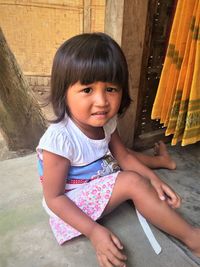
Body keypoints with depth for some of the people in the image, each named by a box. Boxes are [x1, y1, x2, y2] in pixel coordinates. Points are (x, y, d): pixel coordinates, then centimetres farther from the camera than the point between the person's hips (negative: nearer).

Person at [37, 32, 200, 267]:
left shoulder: (106, 121, -11)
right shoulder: (60, 140, -32)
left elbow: (123, 155, 2)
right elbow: (54, 198, -24)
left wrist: (152, 178, -11)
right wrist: (93, 231, -28)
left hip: (101, 180, 8)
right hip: (72, 202, -7)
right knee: (133, 182, -25)